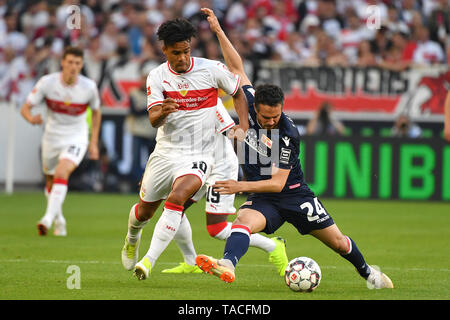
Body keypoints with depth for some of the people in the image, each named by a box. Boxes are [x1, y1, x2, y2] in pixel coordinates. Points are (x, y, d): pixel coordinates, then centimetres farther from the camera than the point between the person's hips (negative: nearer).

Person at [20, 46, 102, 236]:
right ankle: (59, 221, 37)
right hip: (52, 138, 2)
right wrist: (31, 118, -37)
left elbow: (96, 112, 7)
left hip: (76, 138, -2)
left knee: (61, 173, -27)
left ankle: (48, 219, -34)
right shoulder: (47, 82, -14)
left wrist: (94, 143, 5)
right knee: (51, 183, 14)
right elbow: (25, 108, -12)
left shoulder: (89, 87, -12)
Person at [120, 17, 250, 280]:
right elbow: (153, 120, -13)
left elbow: (238, 93, 10)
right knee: (144, 211, 14)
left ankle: (149, 261, -28)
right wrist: (161, 113, -37)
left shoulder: (213, 70, -8)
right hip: (166, 152, 3)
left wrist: (244, 124, -4)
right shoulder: (157, 77, -5)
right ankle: (132, 239, 51)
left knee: (176, 198, -30)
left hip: (198, 156, -3)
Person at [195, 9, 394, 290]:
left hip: (294, 194, -3)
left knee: (338, 242, 7)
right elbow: (237, 67, -1)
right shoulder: (250, 106, -10)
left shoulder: (288, 134, -24)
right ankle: (227, 265, -57)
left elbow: (277, 182, -24)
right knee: (243, 221, -32)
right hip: (262, 198, 3)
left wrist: (241, 186, -34)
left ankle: (367, 271, 36)